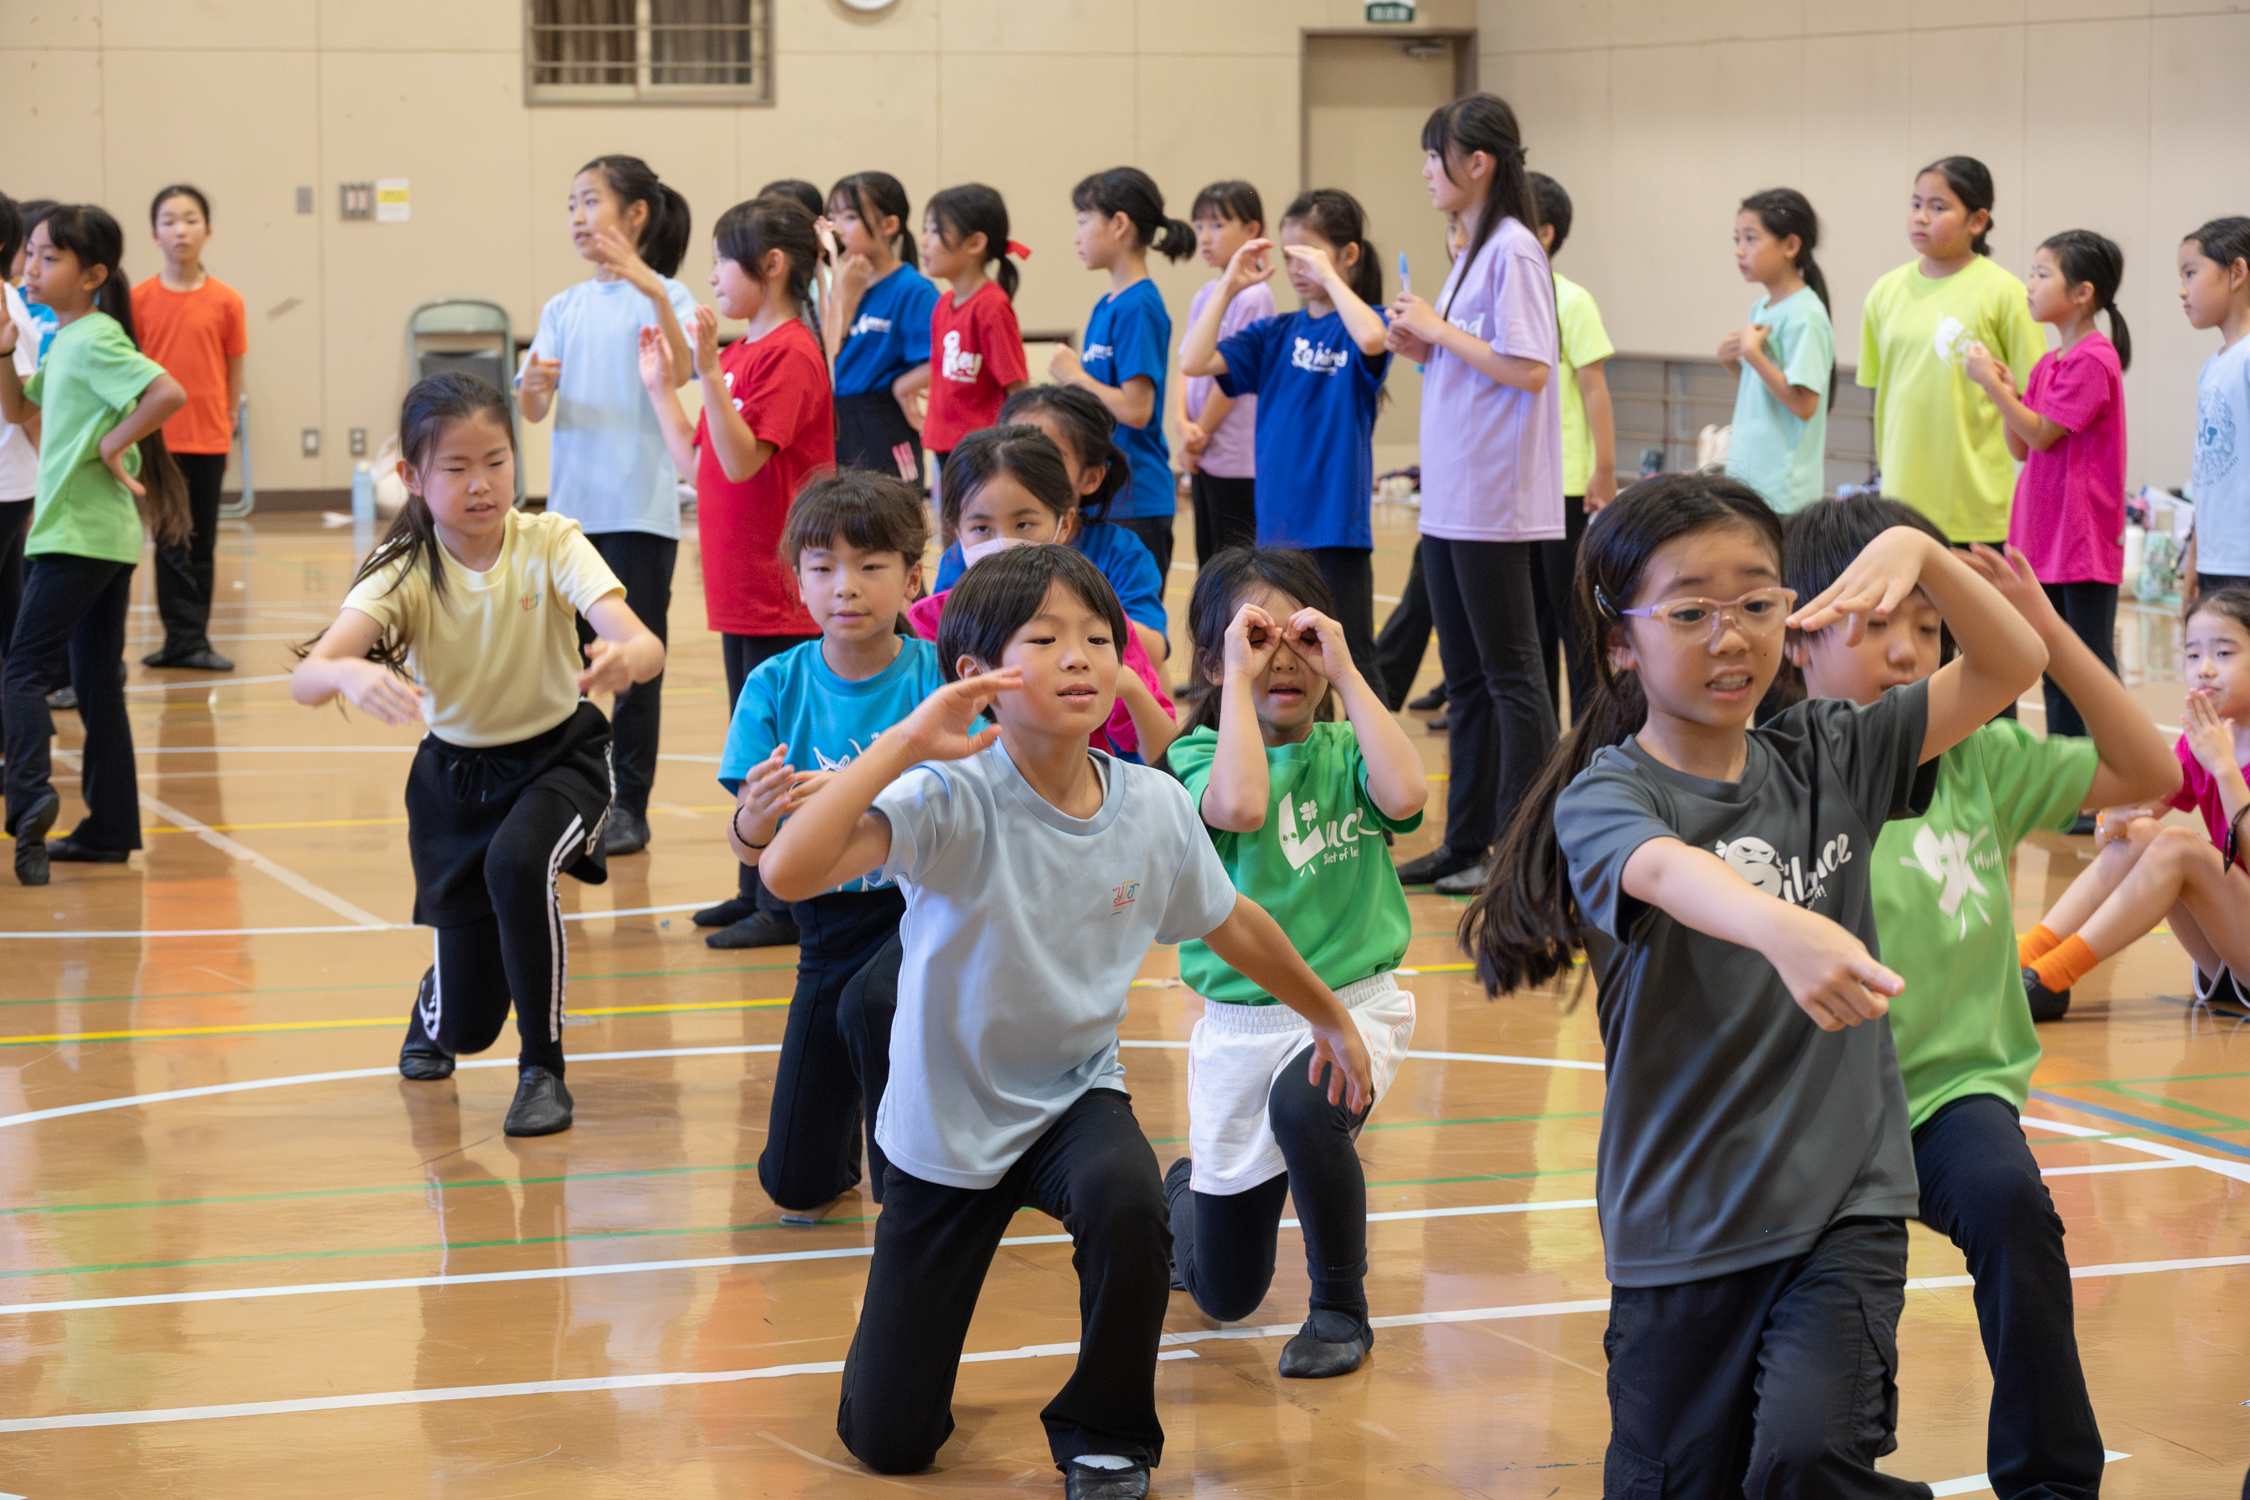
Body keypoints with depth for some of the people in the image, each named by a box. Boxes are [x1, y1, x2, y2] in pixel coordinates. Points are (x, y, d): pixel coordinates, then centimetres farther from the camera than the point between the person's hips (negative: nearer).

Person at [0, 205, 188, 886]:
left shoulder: (95, 340, -14)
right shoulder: (65, 341, 13)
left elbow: (169, 393, -27)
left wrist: (115, 442, -17)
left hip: (78, 534, -10)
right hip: (107, 537, 10)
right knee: (96, 681, 12)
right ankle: (110, 827, 15)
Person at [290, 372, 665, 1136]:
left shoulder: (551, 544, -21)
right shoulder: (403, 572, -20)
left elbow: (646, 645, -34)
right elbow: (306, 678, -35)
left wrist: (624, 658, -59)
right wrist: (351, 674, -59)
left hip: (559, 755, -1)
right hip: (455, 773, 1)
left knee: (517, 863, -36)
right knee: (466, 1026, 1)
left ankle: (543, 1066, -14)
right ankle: (432, 1011, 43)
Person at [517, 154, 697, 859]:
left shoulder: (664, 297, -3)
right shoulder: (564, 308, 12)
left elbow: (681, 373, -22)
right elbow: (531, 409, 5)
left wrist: (653, 290, -35)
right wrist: (536, 386, -18)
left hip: (640, 509, -5)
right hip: (571, 504, 5)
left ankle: (630, 808, 7)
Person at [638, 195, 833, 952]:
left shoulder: (790, 355, -15)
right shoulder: (742, 352, 12)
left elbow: (741, 459, -24)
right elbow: (695, 461, 14)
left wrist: (710, 372, -31)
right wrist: (659, 386, 16)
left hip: (781, 590, -9)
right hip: (741, 583, 9)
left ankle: (788, 906, 3)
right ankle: (755, 890, 24)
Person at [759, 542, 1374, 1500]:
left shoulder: (1155, 809, -11)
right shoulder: (952, 801, -24)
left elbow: (1231, 924, 11)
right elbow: (788, 871, -40)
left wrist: (1327, 1013, 24)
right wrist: (904, 743, -40)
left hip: (1076, 1096, 2)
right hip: (947, 1121, -2)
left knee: (1127, 1204, -36)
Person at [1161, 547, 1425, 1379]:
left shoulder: (1345, 750, 0)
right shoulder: (1199, 754, -5)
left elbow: (1406, 794, -23)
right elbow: (1240, 805, -28)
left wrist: (1345, 671, -18)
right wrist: (1240, 678, -21)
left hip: (1355, 1003, 0)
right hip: (1239, 1020, 0)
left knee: (1304, 1105, -38)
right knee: (1224, 1296, 9)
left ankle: (1341, 1308, -12)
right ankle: (1185, 1192, 49)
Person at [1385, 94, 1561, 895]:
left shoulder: (1513, 251, -13)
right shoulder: (1474, 251, 15)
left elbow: (1528, 368, -21)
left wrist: (1441, 329, -14)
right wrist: (1422, 347, 5)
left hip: (1496, 505, -10)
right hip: (1450, 499, 10)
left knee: (1510, 676, -3)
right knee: (1466, 677, 13)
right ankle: (1466, 840, 19)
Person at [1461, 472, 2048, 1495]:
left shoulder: (1826, 758, 5)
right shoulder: (1604, 796, -9)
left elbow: (2011, 664, 4)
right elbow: (1667, 872, -32)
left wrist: (1920, 554, -14)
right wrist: (1785, 929, -53)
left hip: (1845, 1197, 1)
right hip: (1682, 1215, -1)